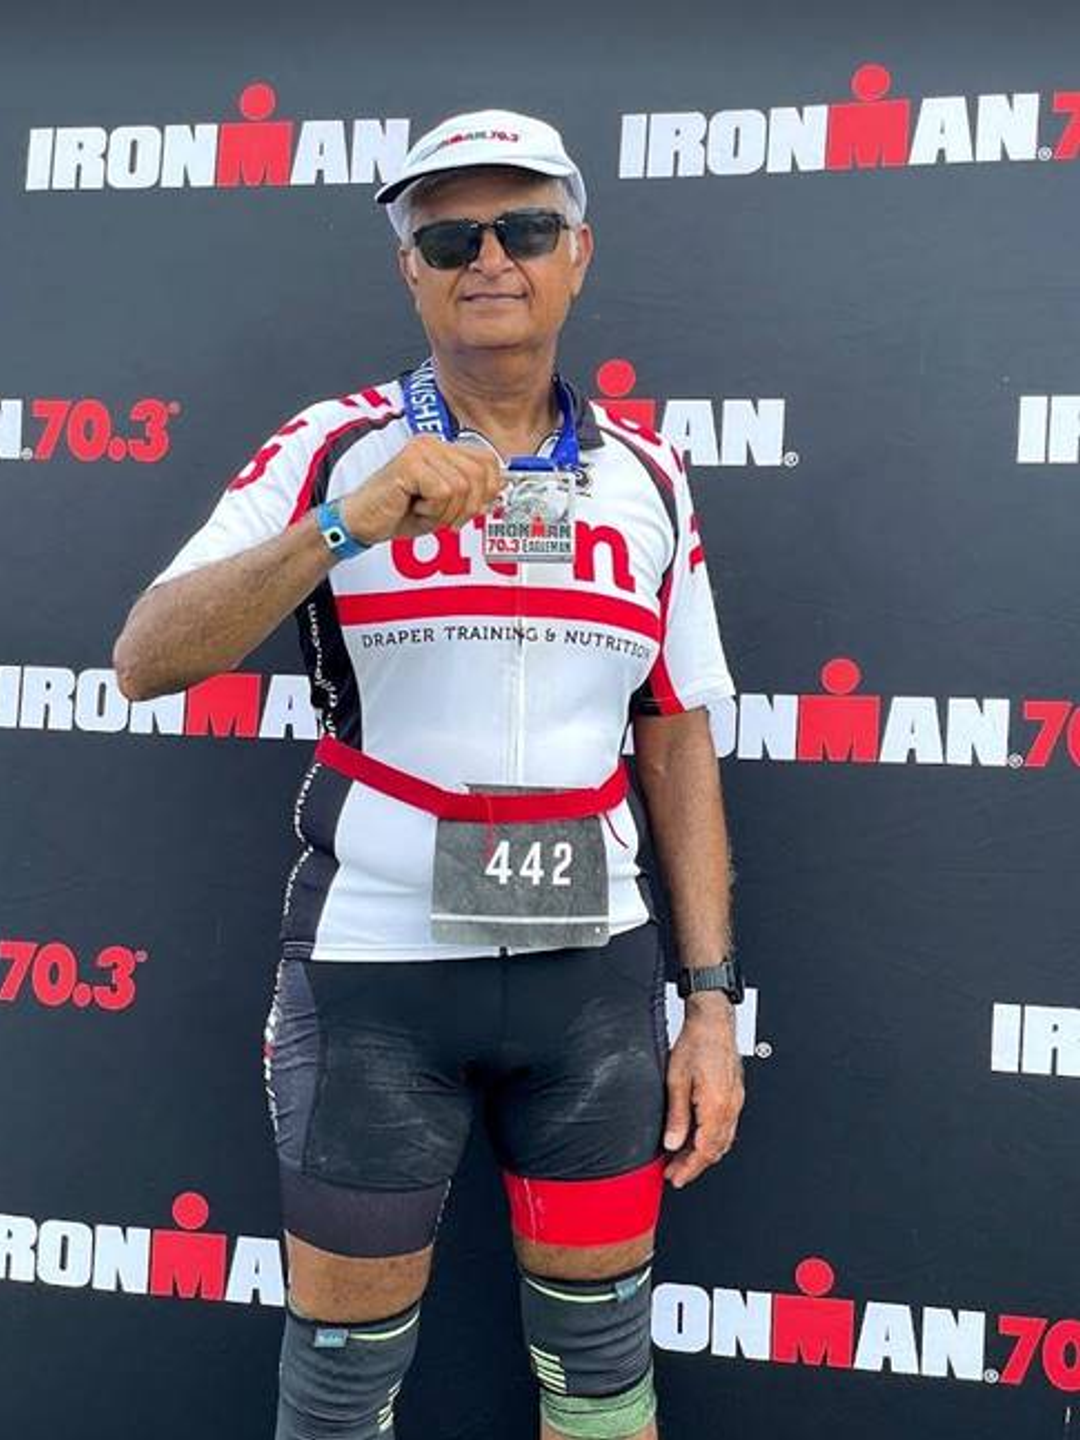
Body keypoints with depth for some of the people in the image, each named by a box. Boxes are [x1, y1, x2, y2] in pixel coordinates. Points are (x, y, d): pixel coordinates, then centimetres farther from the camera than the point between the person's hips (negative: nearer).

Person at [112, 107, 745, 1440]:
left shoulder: (646, 480, 4)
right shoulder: (334, 451, -4)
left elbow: (677, 745, 7)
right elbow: (144, 660, -15)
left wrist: (711, 1000, 4)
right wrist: (345, 525, -28)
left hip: (592, 964, 3)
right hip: (374, 966, -2)